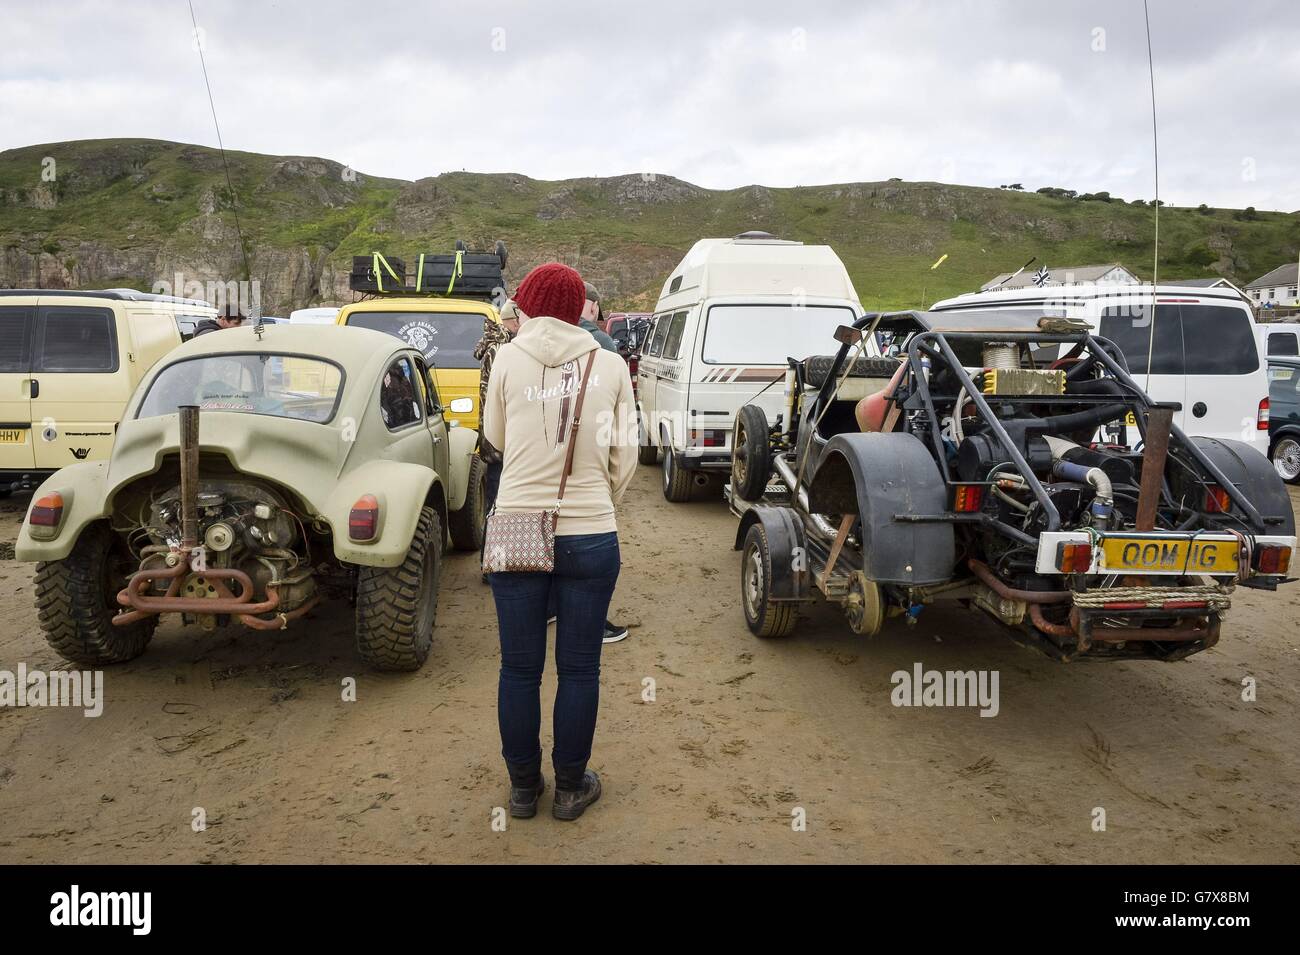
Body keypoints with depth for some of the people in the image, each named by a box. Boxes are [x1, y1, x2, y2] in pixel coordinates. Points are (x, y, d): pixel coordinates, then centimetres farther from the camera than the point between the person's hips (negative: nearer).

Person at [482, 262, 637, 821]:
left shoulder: (509, 360, -2)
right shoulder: (610, 366, -1)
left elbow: (494, 438, 11)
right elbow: (625, 456, 3)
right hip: (591, 537, 0)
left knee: (519, 669, 14)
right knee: (579, 669, 13)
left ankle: (523, 787, 28)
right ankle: (571, 787, 26)